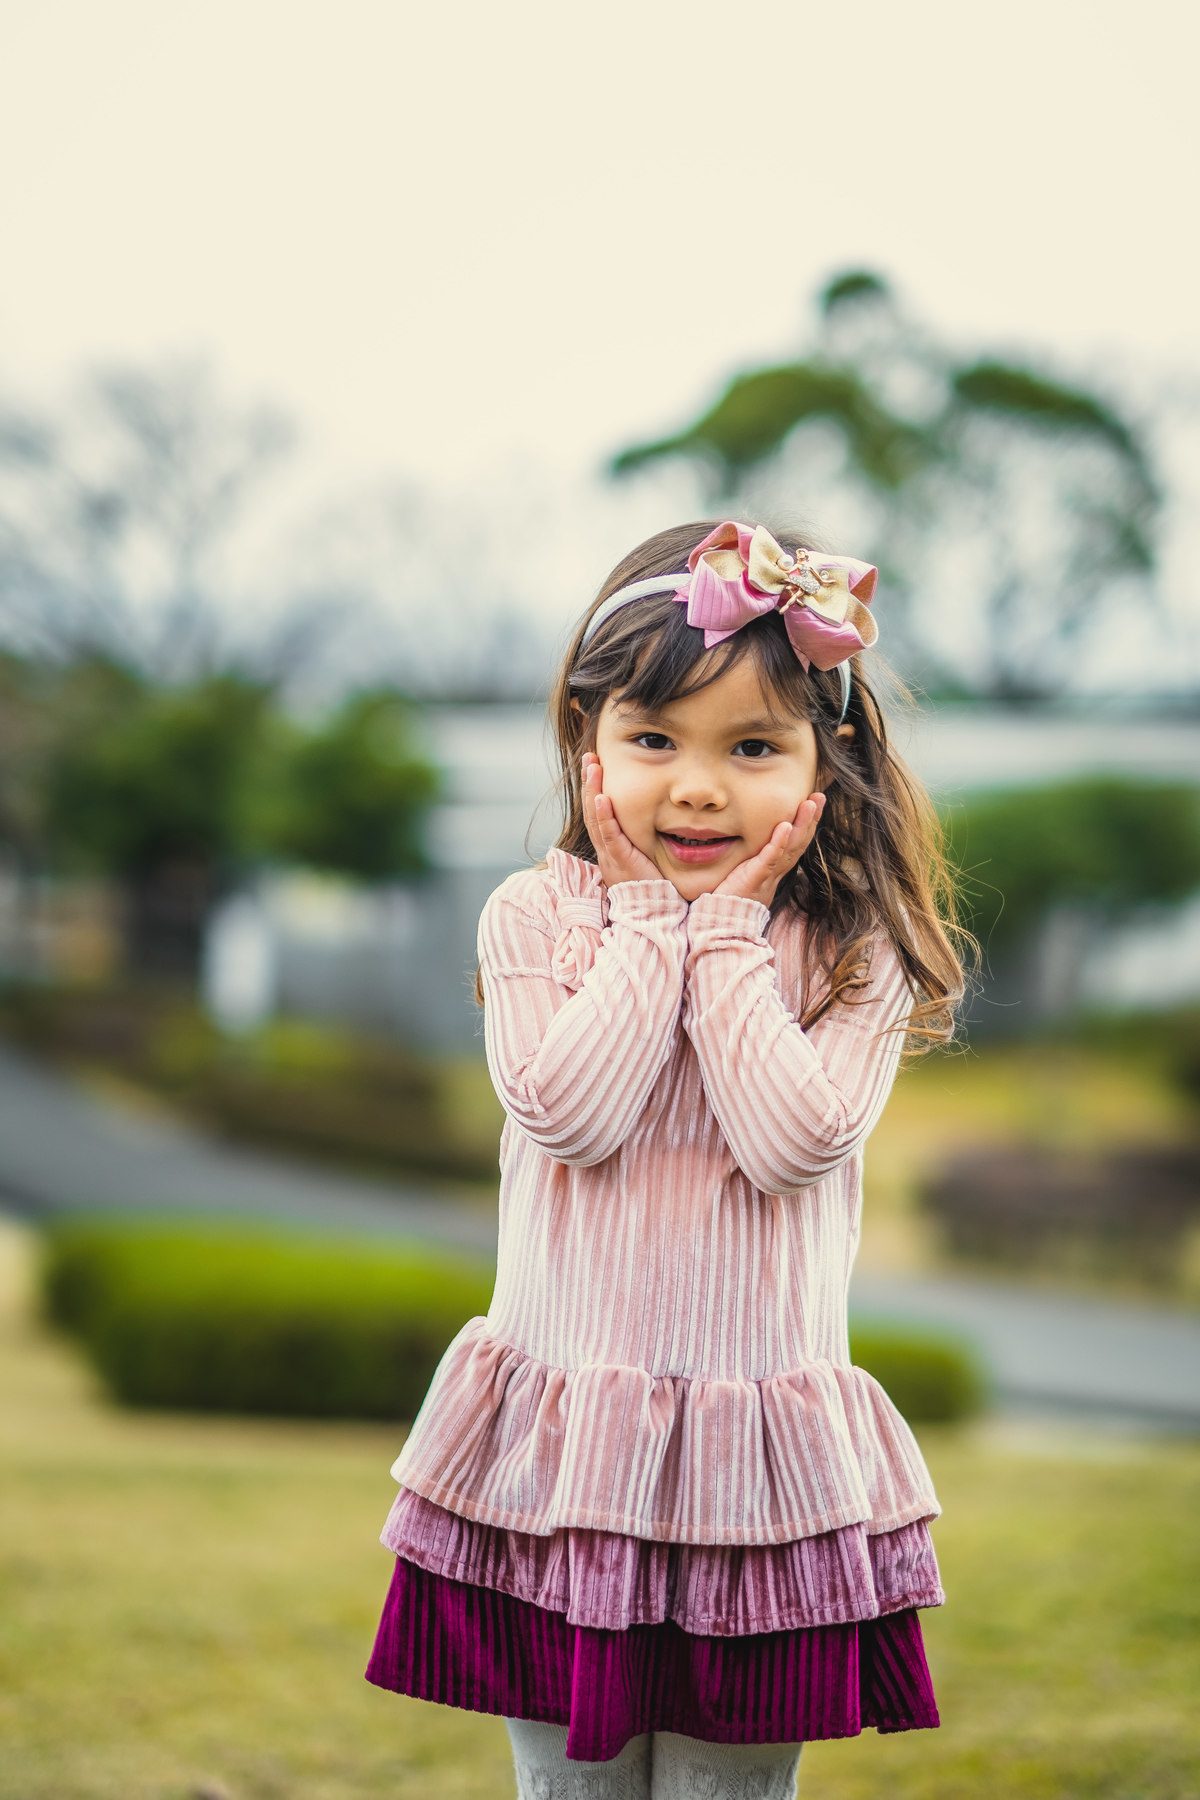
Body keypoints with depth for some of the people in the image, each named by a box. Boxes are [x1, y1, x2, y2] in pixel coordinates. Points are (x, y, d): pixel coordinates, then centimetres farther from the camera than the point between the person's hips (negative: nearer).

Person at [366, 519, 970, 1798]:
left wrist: (727, 928, -12)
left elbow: (794, 1141, -18)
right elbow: (568, 1114, -15)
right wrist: (651, 916, -10)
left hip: (759, 1457, -1)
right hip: (560, 1446, 1)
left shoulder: (852, 953, -3)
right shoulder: (533, 915, -1)